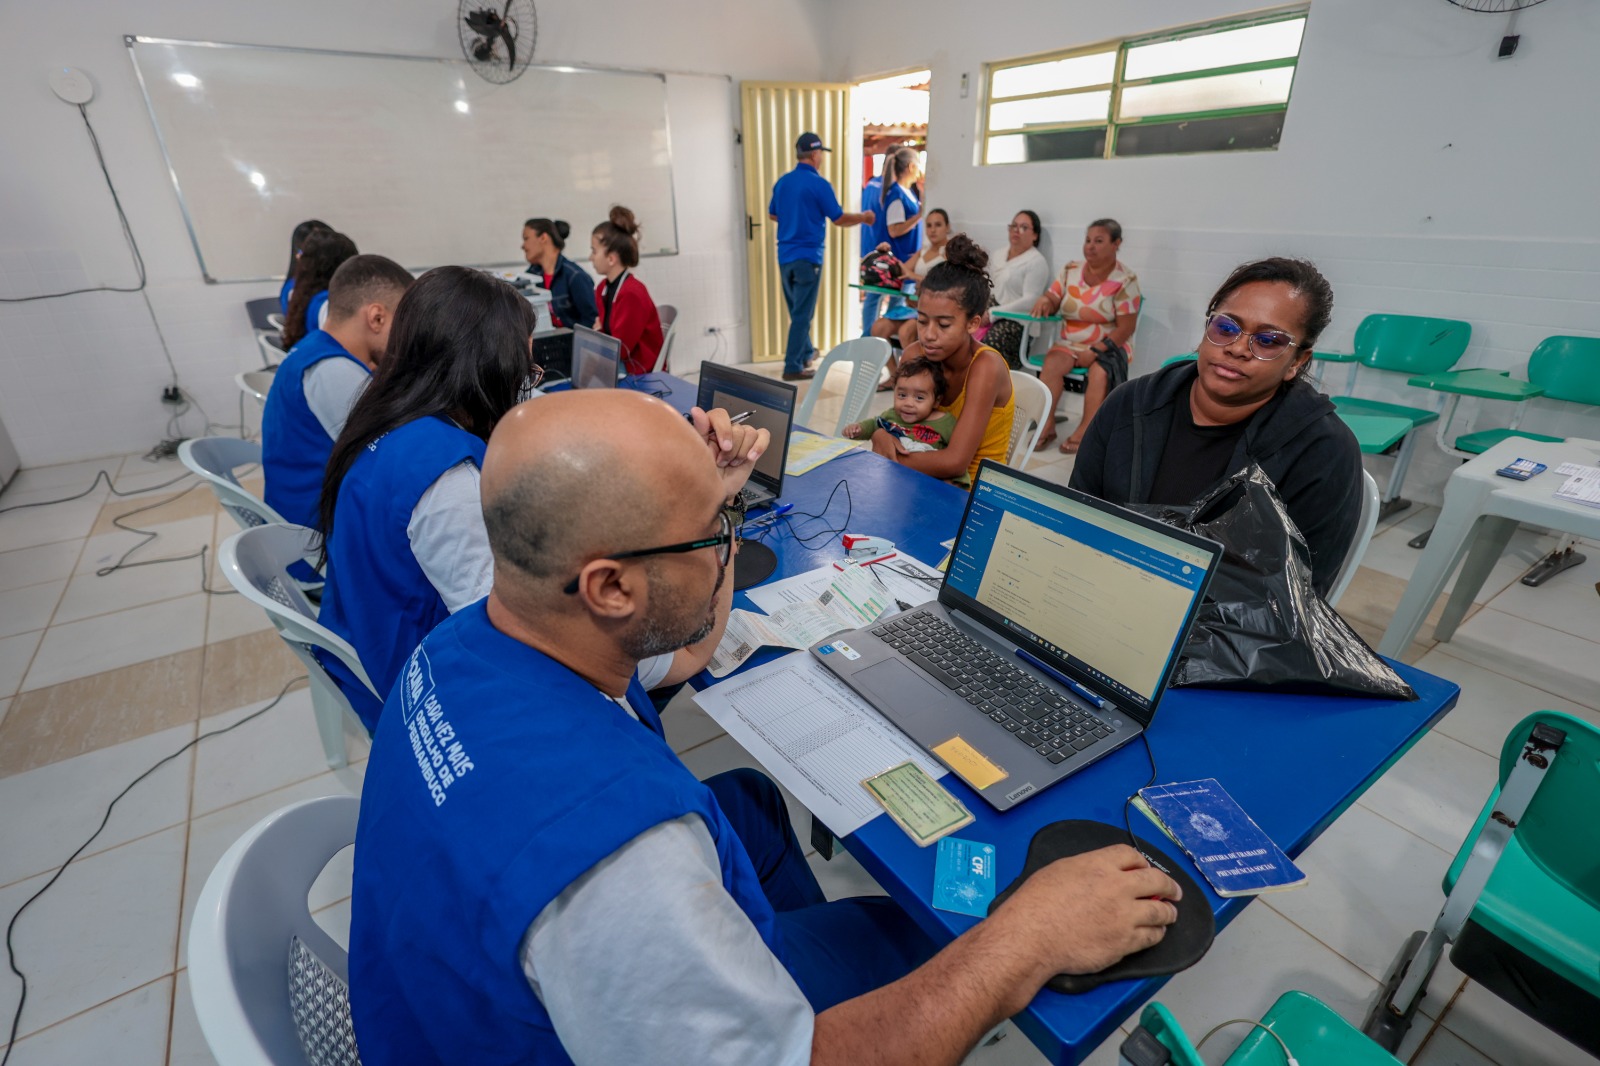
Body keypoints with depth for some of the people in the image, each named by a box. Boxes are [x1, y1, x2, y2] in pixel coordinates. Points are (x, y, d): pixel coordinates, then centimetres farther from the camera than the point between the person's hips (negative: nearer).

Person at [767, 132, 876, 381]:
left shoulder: (782, 182, 7)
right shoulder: (818, 184, -12)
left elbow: (772, 214, 19)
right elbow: (839, 219, -8)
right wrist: (864, 217, 8)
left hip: (784, 255, 7)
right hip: (807, 257, -7)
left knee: (797, 310, 19)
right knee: (803, 313, -1)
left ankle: (805, 353, 35)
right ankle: (793, 367, 0)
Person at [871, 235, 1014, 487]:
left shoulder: (985, 366, -21)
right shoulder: (915, 355, -6)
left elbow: (955, 462, -26)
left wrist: (886, 458, -19)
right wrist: (880, 435, -17)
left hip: (975, 487, -5)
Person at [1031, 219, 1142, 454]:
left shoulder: (1125, 280, -7)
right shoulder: (1071, 269, 6)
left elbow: (1126, 328, -11)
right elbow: (1052, 299, 9)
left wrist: (1095, 352, -21)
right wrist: (1044, 302, -17)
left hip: (1109, 345, -3)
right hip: (1070, 342, 3)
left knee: (1100, 373, -34)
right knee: (1052, 364, -28)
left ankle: (1085, 432, -27)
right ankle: (1046, 426, -23)